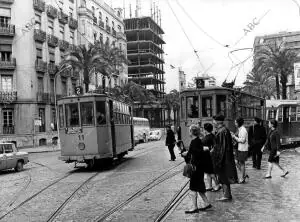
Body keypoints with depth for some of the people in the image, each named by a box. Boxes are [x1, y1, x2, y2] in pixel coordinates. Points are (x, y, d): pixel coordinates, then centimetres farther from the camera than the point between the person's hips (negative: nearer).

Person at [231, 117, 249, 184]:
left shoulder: (243, 130, -16)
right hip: (239, 149, 9)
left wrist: (235, 137, -14)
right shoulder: (239, 129, 13)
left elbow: (242, 140, -21)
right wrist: (234, 136, 3)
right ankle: (244, 175, 25)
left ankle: (242, 179, 9)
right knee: (238, 163, 12)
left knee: (242, 163, -1)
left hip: (243, 150, -9)